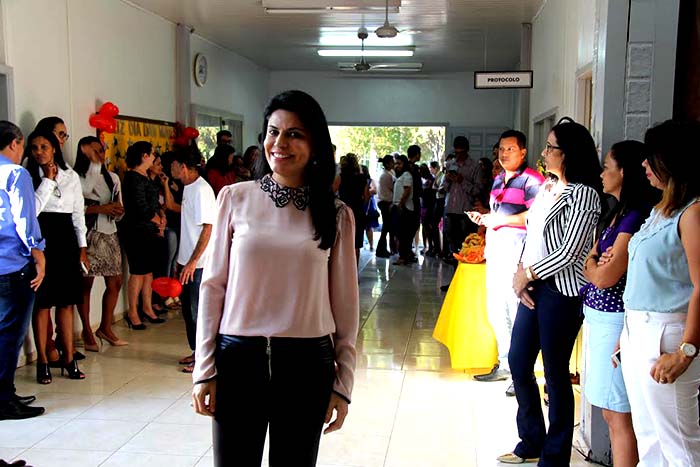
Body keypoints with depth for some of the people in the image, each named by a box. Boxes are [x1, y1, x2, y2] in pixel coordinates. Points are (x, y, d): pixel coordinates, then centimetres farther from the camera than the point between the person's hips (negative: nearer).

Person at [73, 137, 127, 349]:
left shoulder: (112, 177, 12)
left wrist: (117, 210, -6)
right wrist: (101, 209, -19)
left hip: (109, 235, 6)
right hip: (88, 236, -6)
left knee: (115, 283, 7)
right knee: (86, 284, 1)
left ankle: (105, 327, 22)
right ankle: (87, 331, 14)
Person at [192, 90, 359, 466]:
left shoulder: (335, 215, 1)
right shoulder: (235, 198, 0)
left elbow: (345, 304, 4)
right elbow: (213, 286, 1)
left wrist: (343, 382, 3)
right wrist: (204, 369, -1)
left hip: (308, 364, 1)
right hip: (238, 358, 0)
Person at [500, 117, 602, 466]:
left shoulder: (583, 194, -12)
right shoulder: (546, 188, 13)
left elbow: (569, 252, -18)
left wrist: (529, 274, -8)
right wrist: (521, 274, 0)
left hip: (561, 292, -9)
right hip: (531, 286, 9)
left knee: (555, 373, 1)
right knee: (518, 362, 14)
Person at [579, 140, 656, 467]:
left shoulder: (635, 217, -17)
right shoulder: (616, 213, 13)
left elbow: (605, 277, -19)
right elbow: (589, 264, 12)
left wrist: (592, 265, 2)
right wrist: (596, 263, -10)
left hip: (614, 320, -9)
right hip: (598, 316, 9)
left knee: (618, 415, -2)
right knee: (610, 412, 16)